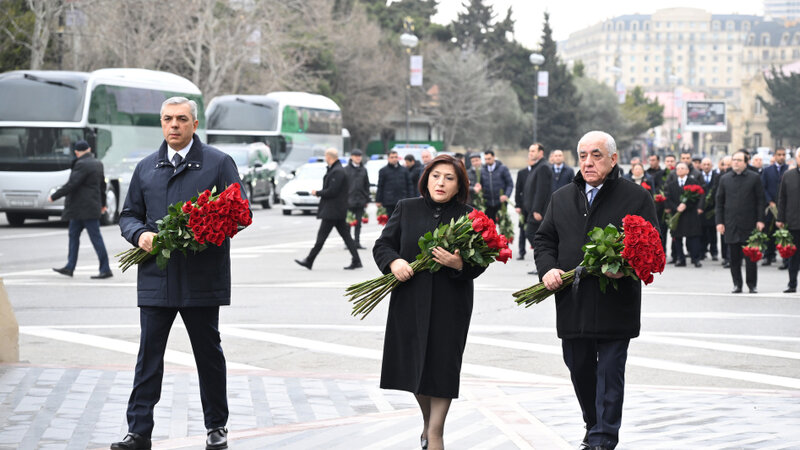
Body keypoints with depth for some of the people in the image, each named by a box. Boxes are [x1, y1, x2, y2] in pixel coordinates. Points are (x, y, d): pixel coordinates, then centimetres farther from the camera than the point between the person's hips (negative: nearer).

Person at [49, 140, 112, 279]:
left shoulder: (82, 164, -17)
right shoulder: (97, 164, 12)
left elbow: (71, 184, -20)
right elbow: (102, 185, 22)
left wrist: (54, 197, -12)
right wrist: (103, 203, 33)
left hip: (86, 208, -10)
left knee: (96, 237, -7)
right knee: (73, 235, 13)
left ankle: (106, 270, -5)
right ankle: (69, 267, 17)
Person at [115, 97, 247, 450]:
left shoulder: (218, 163, 2)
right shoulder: (146, 168, 13)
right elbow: (129, 215, 17)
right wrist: (139, 234, -6)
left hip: (202, 278, -2)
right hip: (156, 278, 3)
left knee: (209, 353, 8)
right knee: (148, 355, 1)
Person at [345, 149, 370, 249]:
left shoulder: (363, 170, 11)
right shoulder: (346, 170, -1)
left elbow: (366, 185, 14)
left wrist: (367, 199, 9)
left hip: (360, 200, 4)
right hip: (349, 199, -3)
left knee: (358, 222, 5)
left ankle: (357, 242, 10)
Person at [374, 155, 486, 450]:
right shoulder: (407, 209, 6)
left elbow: (478, 264, -2)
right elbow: (382, 244, 6)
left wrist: (458, 264, -23)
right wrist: (394, 262, -14)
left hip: (450, 305, -2)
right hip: (410, 301, 2)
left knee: (442, 364, -2)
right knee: (413, 362, 10)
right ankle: (427, 419, 35)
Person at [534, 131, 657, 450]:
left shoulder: (636, 197, -1)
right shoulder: (562, 199, 13)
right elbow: (544, 240, 15)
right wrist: (548, 268, -5)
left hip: (615, 303, -4)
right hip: (572, 303, 5)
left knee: (610, 372, -1)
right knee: (579, 370, 13)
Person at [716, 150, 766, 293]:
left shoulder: (754, 178, 2)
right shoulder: (725, 179, 8)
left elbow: (760, 200, 2)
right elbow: (719, 201, 10)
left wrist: (760, 220, -4)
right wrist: (719, 222, 3)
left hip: (749, 223, -2)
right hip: (731, 224, 2)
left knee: (751, 255, 0)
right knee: (734, 256, 4)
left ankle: (752, 284, 9)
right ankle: (737, 284, 12)